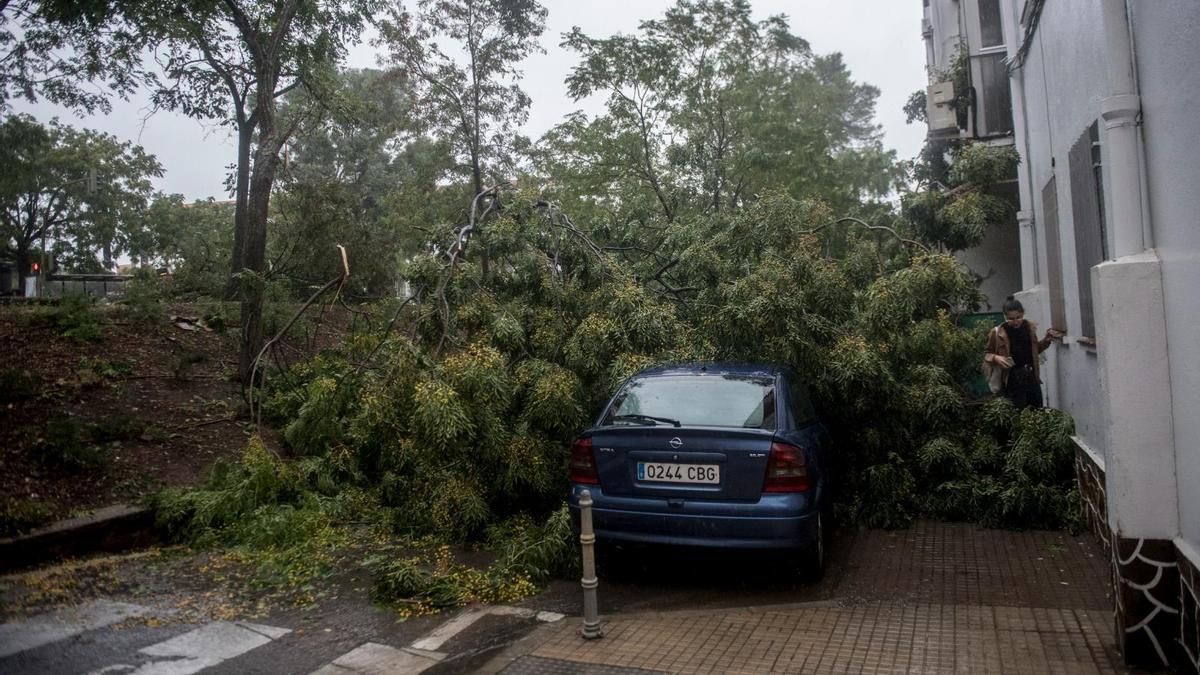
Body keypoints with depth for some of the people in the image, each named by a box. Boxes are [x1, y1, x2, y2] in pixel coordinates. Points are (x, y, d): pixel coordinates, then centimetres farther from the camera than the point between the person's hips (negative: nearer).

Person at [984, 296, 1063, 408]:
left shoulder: (1030, 328, 2)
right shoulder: (997, 333, -11)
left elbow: (1035, 350, 18)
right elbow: (987, 354, 0)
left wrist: (1046, 340, 3)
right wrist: (996, 358, -20)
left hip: (1032, 377, 4)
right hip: (1013, 380, -4)